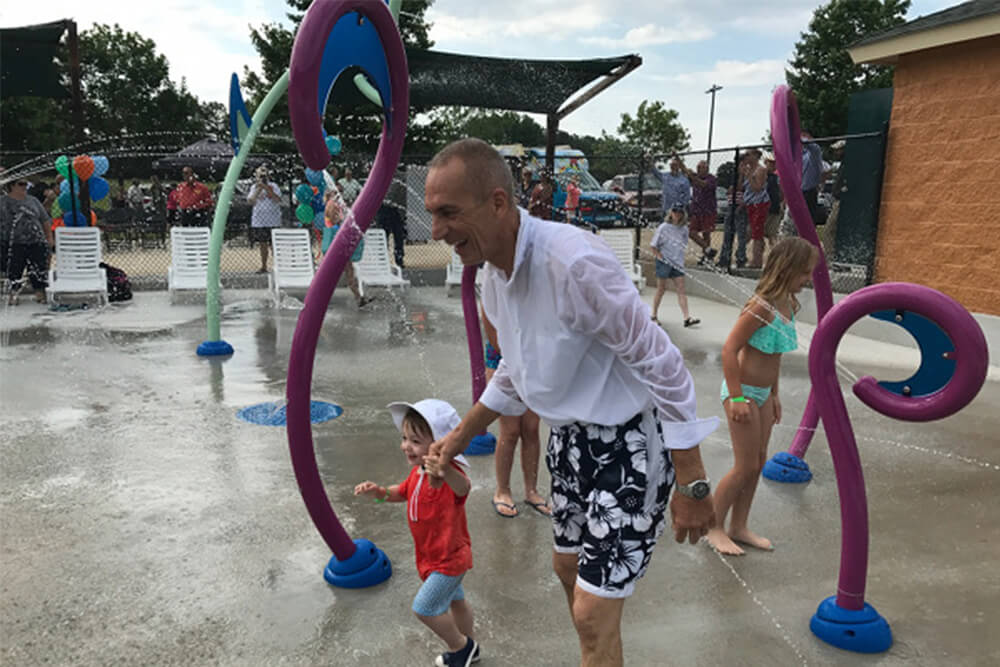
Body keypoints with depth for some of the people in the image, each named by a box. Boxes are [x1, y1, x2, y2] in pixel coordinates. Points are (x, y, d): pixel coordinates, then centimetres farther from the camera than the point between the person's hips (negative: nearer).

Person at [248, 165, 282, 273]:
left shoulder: (274, 186, 1)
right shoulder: (254, 187, 11)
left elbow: (277, 199, -14)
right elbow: (251, 201, -1)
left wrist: (267, 188, -18)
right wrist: (258, 190, -9)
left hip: (272, 221, -4)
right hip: (259, 221, 4)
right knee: (263, 244, 9)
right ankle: (263, 266, 16)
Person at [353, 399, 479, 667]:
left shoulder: (448, 472, -34)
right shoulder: (417, 472, -4)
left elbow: (463, 487, -58)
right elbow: (402, 493, 16)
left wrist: (445, 472, -81)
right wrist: (378, 491, -5)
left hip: (449, 558, -9)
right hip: (432, 555, 9)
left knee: (424, 607, -5)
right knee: (454, 601, 26)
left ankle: (460, 645, 21)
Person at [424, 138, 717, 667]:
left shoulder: (574, 262, -30)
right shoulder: (494, 275, -2)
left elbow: (664, 368, -25)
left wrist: (692, 486, -21)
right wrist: (460, 436, 17)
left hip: (628, 444, -8)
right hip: (570, 436, 9)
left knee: (593, 615, -1)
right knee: (568, 569, 25)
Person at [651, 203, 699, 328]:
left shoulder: (684, 229, 5)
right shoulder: (664, 227, -7)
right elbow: (654, 245, -4)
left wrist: (678, 256, 7)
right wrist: (659, 256, -11)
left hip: (677, 262, 4)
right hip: (664, 262, -4)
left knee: (681, 290, -2)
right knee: (661, 289, 4)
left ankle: (687, 318, -7)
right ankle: (654, 316, 16)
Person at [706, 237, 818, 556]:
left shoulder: (789, 305, 5)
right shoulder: (762, 306, -22)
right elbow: (730, 349, -23)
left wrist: (774, 394, 19)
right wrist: (736, 398, -23)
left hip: (763, 393, 9)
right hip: (743, 392, -9)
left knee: (758, 462, 15)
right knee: (746, 467, 0)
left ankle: (738, 527, 29)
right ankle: (715, 527, 17)